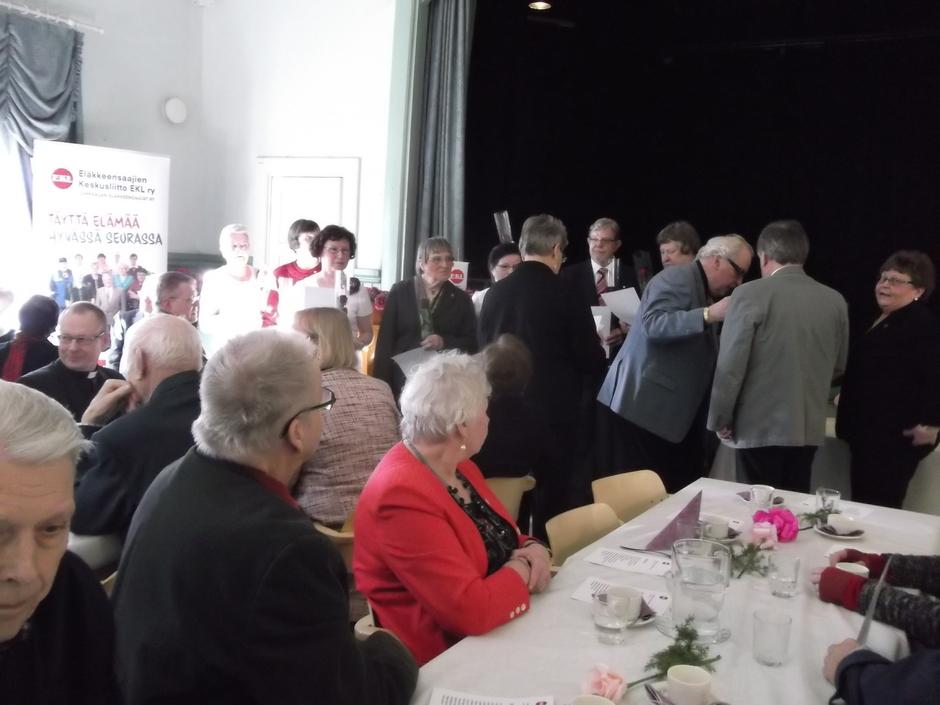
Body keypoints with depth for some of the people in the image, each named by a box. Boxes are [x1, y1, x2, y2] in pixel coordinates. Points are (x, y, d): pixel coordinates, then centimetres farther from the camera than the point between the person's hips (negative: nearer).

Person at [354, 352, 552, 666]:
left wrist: (534, 550, -6)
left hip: (493, 637, 8)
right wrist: (523, 566, -12)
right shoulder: (403, 495, -25)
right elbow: (472, 610, -29)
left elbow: (504, 539, 16)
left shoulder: (456, 465, 4)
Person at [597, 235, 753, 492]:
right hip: (647, 403, -10)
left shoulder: (705, 292, 18)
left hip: (676, 407, 10)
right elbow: (654, 325, -27)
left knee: (682, 487, 7)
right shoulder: (677, 278, -12)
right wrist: (708, 314, -31)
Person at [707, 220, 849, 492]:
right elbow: (838, 367, 15)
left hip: (760, 427, -4)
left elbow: (730, 365, -12)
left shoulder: (750, 293, -11)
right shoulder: (835, 300, 4)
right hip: (810, 427, 5)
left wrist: (720, 419, -1)